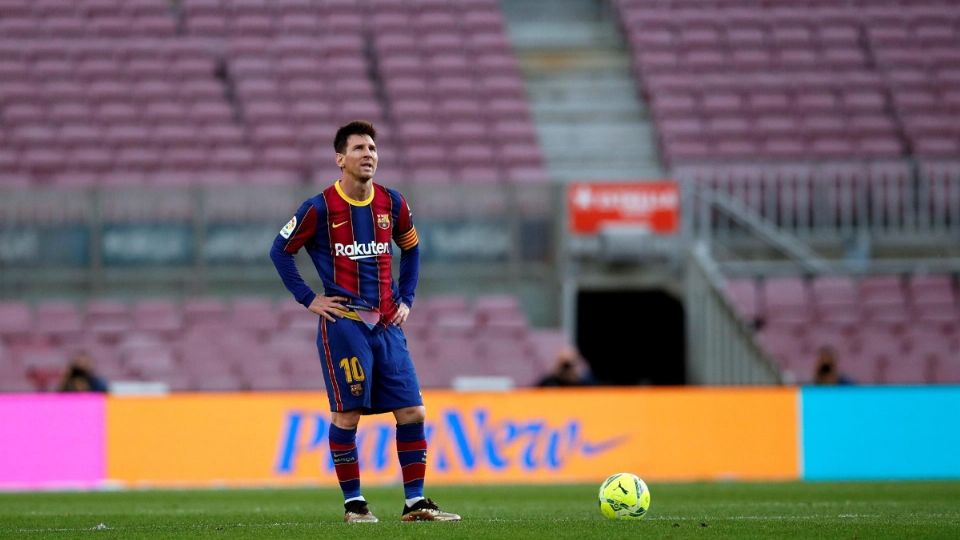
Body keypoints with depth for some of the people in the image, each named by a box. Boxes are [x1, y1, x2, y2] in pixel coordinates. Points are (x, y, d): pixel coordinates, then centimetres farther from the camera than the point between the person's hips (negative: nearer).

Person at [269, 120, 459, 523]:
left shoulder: (392, 204, 6)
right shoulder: (320, 208, -7)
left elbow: (411, 249, 22)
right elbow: (280, 250, 1)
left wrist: (406, 299, 13)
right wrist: (308, 298, -3)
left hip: (387, 324, 4)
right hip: (343, 324, -4)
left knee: (412, 412, -1)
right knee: (347, 414, -5)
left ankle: (415, 503, 5)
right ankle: (353, 503, 6)